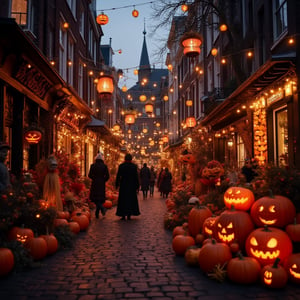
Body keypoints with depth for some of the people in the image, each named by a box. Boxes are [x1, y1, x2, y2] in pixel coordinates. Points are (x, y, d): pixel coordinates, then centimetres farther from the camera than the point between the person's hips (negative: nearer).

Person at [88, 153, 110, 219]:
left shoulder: (93, 165, -4)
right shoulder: (104, 166, -2)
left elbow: (89, 175, -6)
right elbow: (107, 176, -5)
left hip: (95, 183, -2)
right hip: (102, 184, 2)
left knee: (94, 197, 4)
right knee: (100, 198, 12)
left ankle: (102, 208, -20)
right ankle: (97, 213, 16)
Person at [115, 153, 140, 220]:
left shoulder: (121, 166, -3)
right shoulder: (134, 166, -4)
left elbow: (118, 176, -2)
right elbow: (136, 176, -2)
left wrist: (117, 185, 6)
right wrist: (137, 185, 4)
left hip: (123, 185, 0)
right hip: (131, 185, 0)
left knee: (123, 200, 7)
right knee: (131, 199, 9)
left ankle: (123, 215, 5)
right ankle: (129, 215, 8)